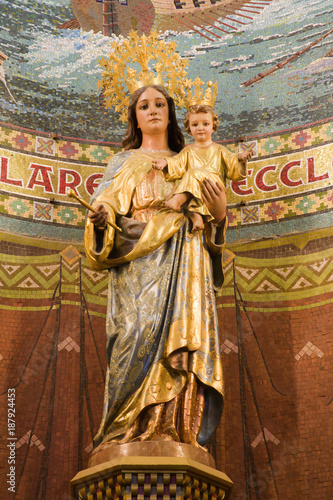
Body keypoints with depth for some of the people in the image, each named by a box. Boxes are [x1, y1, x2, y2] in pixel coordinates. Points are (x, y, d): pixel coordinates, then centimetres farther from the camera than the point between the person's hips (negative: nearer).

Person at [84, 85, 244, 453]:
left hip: (184, 265, 2)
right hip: (139, 264, -2)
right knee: (141, 331, -18)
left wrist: (219, 213, -1)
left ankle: (177, 431, -18)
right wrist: (100, 218, -17)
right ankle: (137, 431, -21)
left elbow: (208, 226, 21)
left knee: (183, 338, -13)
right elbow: (107, 205, 6)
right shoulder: (124, 162, 20)